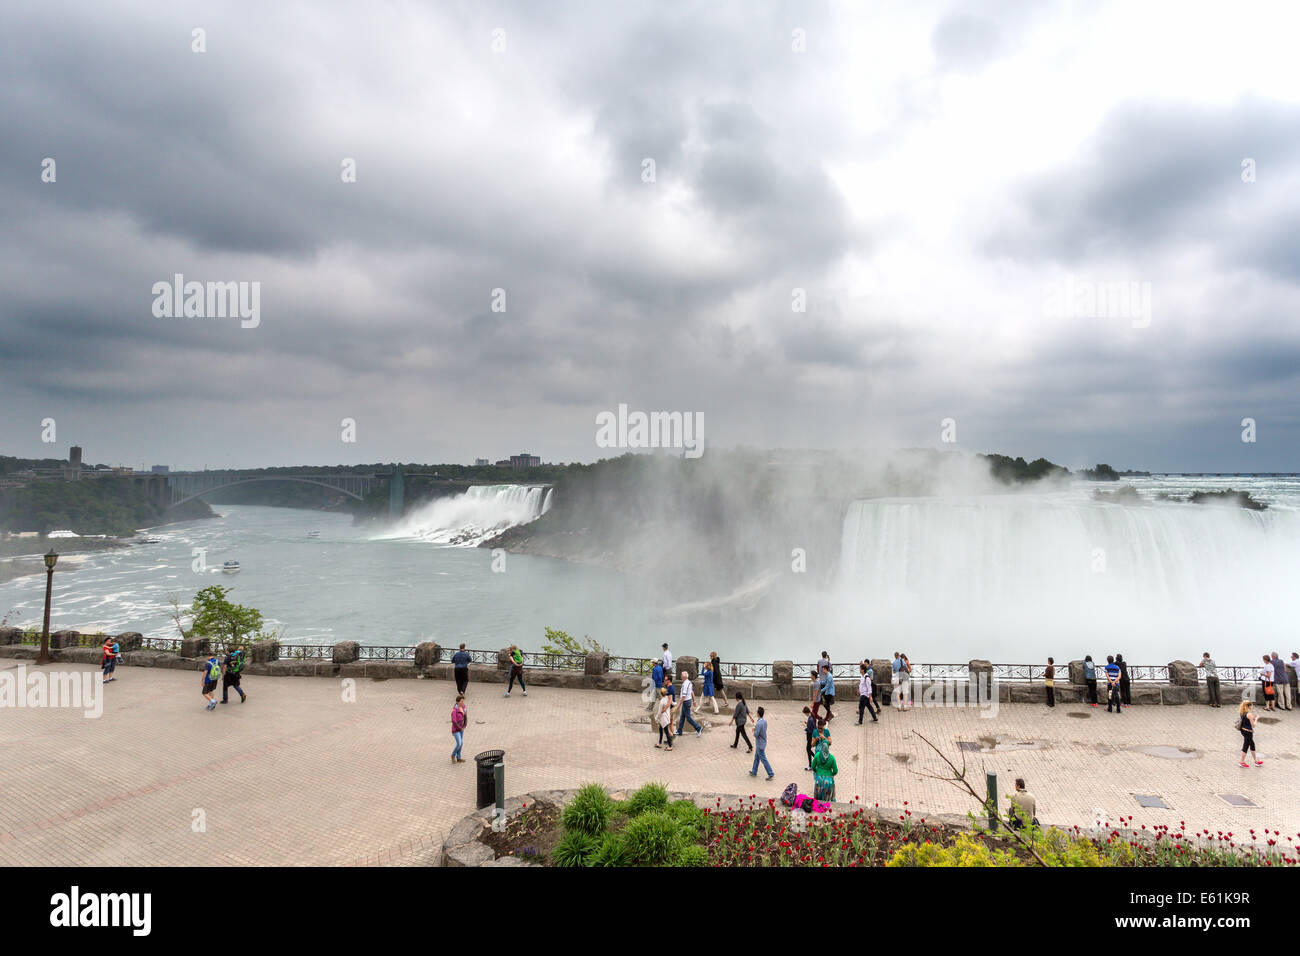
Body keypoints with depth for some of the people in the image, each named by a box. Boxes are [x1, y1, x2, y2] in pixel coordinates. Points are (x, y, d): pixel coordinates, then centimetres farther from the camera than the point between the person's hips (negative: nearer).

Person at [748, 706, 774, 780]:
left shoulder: (759, 723, -29)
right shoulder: (765, 720, -2)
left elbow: (756, 735, -26)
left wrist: (754, 731, -5)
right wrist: (756, 728, 2)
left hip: (760, 744, -9)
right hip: (763, 742, 9)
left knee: (763, 760, 2)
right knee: (756, 758, 21)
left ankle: (771, 775, 7)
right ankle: (754, 772, 33)